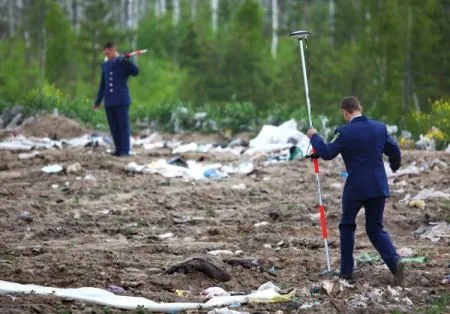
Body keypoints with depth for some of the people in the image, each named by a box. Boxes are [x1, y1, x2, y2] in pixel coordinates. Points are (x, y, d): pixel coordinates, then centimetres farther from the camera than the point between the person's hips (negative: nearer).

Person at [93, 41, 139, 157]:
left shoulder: (123, 62, 0)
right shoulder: (105, 65, 15)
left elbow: (135, 72, -15)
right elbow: (102, 84, 20)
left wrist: (127, 61, -26)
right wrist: (98, 101, 20)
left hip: (122, 100, -5)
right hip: (109, 102, 5)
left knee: (123, 126, -6)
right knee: (113, 127, 6)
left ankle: (125, 150, -6)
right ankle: (118, 150, 11)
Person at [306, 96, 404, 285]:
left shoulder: (344, 132, -12)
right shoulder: (379, 128, 2)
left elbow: (327, 153, -5)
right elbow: (394, 150, 10)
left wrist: (314, 137, 11)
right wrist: (395, 165, 32)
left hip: (356, 187, -4)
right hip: (379, 187, 4)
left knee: (347, 226, 17)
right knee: (375, 229, 11)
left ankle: (347, 271, 16)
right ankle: (394, 261, -14)